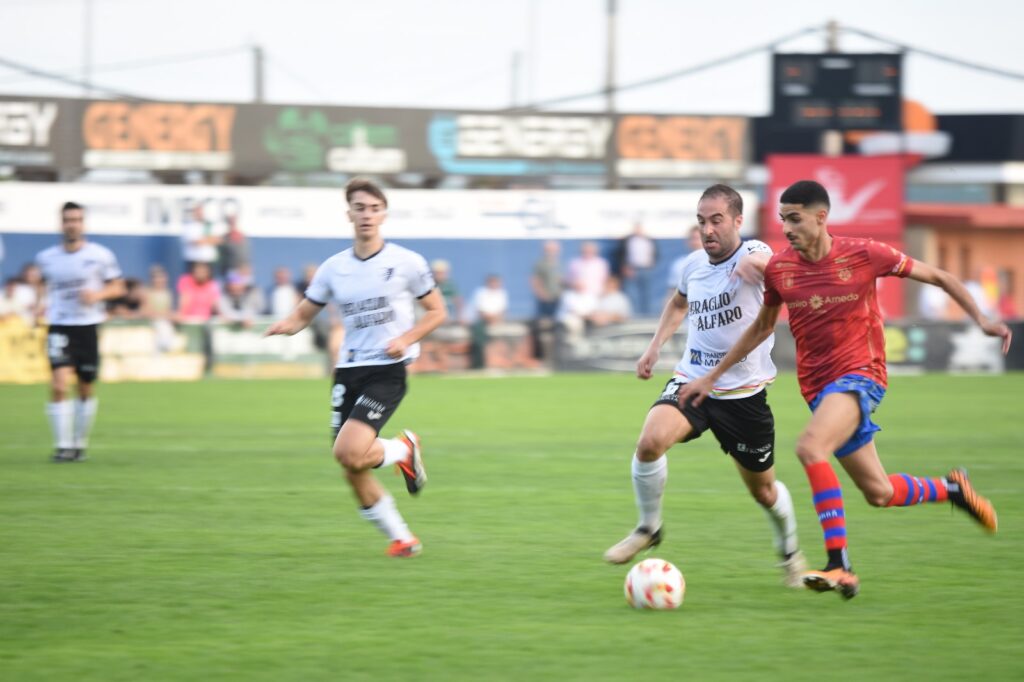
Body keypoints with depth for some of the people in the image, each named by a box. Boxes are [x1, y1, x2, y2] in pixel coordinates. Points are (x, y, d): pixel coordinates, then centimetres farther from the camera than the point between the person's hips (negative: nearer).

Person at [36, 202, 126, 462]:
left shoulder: (100, 255, -4)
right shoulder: (46, 258, 2)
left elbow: (117, 287, 3)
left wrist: (97, 294, -14)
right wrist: (41, 307, 12)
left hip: (88, 326, 0)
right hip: (59, 326, 0)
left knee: (86, 389, 10)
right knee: (59, 385, -17)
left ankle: (79, 443, 27)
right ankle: (62, 445, -11)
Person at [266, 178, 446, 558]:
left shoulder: (407, 263, -2)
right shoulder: (334, 268, 7)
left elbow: (436, 312, 6)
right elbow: (303, 315, 12)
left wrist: (406, 339, -11)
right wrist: (286, 325, -11)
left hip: (387, 371, -4)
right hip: (348, 370, 4)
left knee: (349, 453, -23)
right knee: (353, 472, 1)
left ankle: (404, 449, 9)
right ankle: (400, 537, 20)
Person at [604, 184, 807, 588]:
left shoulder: (751, 254, -14)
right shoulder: (695, 264, 3)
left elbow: (768, 261, -41)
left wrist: (751, 262, -64)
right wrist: (655, 346, 16)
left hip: (744, 393, -3)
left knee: (763, 490, 12)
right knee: (650, 440, -26)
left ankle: (790, 552, 42)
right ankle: (648, 528, -4)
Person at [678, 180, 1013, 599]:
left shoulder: (863, 255, -10)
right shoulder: (779, 269, 0)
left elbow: (936, 277, 0)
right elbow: (762, 327, 17)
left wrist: (981, 320, -7)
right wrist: (712, 377, 17)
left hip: (859, 375, -5)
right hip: (817, 387, 5)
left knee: (809, 447, -32)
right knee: (878, 493, 7)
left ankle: (839, 568, -31)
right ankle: (952, 489, 38)